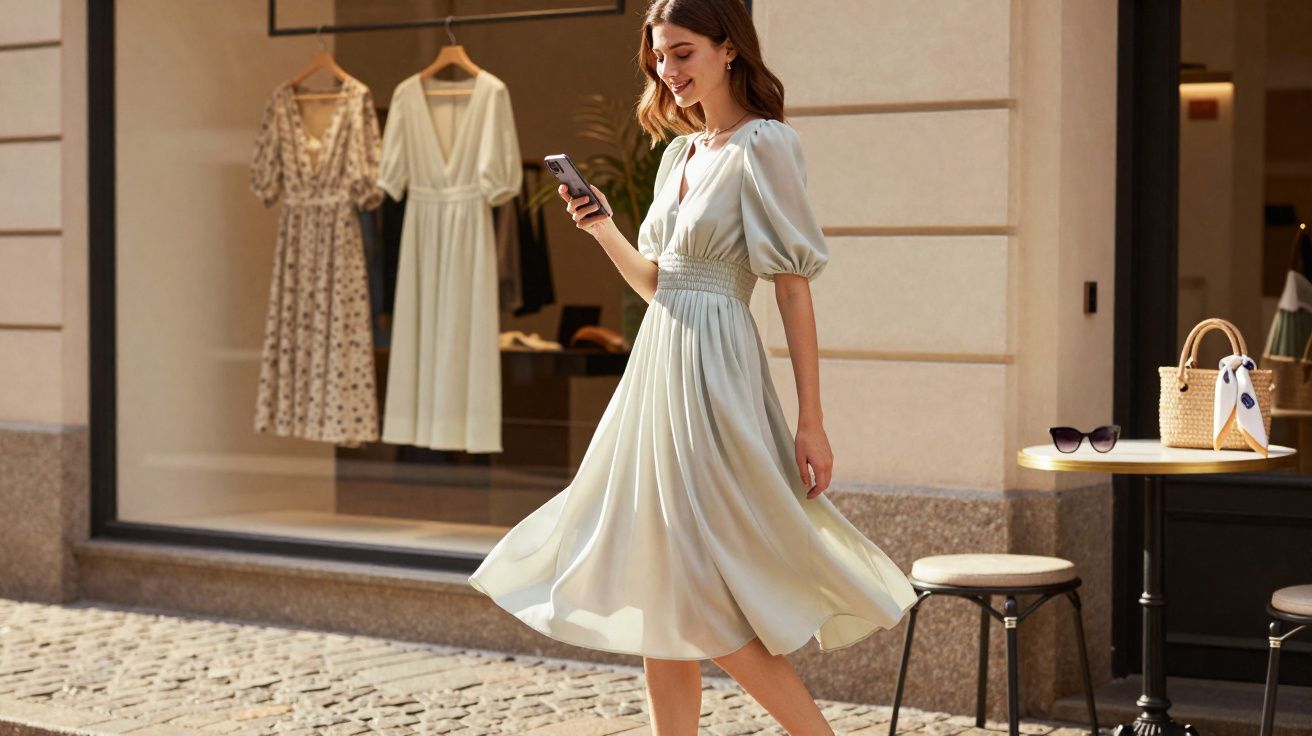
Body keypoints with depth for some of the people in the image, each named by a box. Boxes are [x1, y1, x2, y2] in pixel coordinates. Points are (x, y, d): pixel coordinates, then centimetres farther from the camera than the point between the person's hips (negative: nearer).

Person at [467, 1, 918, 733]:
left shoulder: (763, 146, -9)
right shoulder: (681, 152, 15)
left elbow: (794, 289, -12)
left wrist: (811, 422, -14)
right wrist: (605, 231, 3)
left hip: (713, 372, -8)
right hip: (660, 370, 8)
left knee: (701, 602, -8)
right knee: (658, 599, 8)